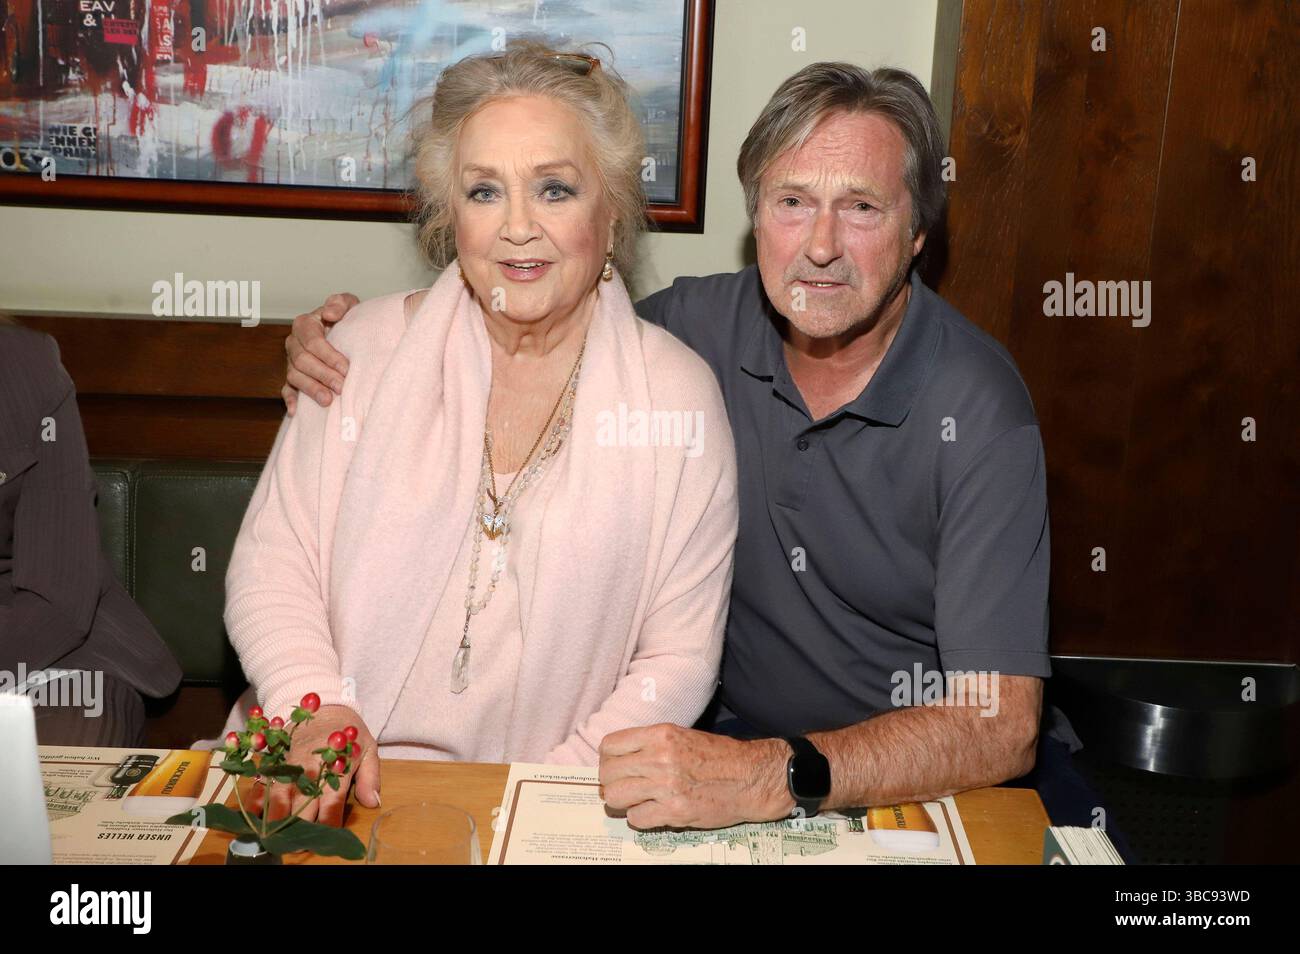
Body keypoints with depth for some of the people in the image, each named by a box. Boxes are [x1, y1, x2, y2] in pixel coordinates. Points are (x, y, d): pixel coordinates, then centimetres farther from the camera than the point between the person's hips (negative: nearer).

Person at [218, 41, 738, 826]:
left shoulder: (680, 396, -2)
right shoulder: (370, 345, 3)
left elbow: (678, 659, -2)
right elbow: (271, 567, 3)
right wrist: (316, 711, -14)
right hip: (338, 792, 1)